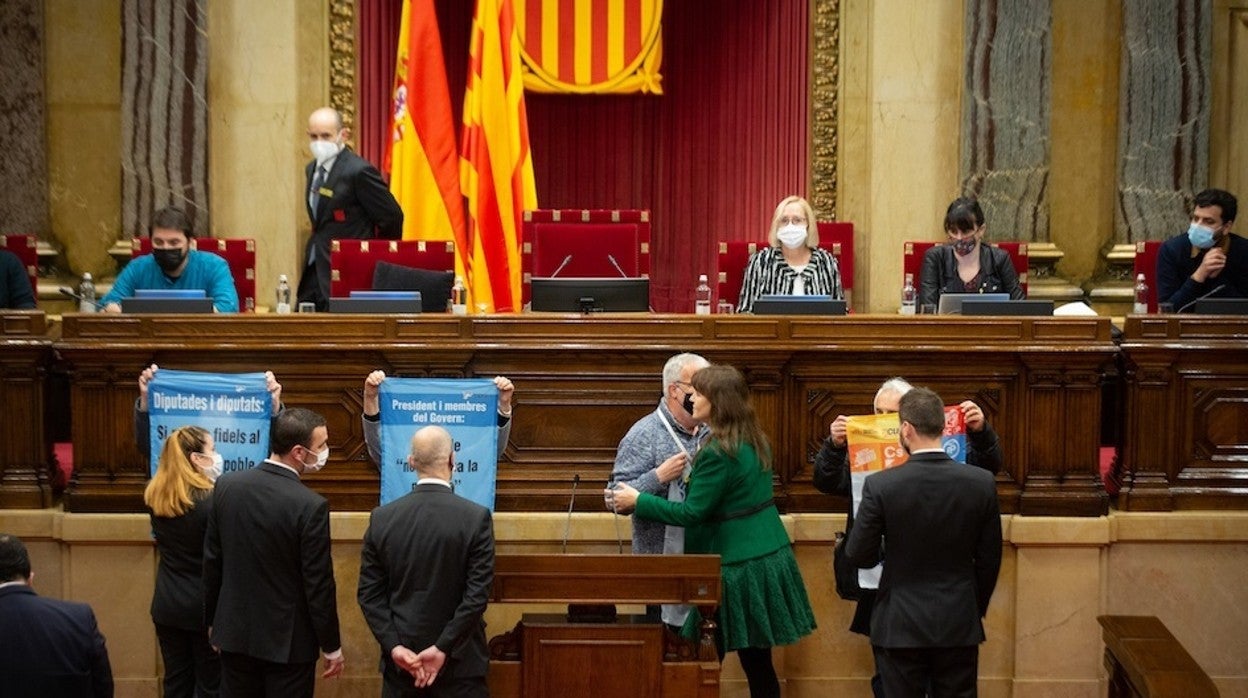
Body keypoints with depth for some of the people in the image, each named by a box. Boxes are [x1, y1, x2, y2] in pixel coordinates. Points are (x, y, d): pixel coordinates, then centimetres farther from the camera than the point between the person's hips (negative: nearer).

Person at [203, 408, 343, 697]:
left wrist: (212, 619, 17)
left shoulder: (227, 485, -4)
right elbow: (319, 585, -15)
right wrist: (332, 647, -3)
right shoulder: (310, 506, -20)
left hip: (235, 632, 5)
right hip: (288, 641, -5)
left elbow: (211, 561, 4)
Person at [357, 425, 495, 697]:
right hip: (460, 664, -3)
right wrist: (443, 649, -12)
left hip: (400, 662, 3)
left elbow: (369, 593, -2)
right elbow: (477, 595, -14)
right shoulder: (476, 518, -11)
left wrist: (394, 646, -5)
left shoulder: (382, 518, -2)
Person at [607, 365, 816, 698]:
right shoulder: (754, 440, 10)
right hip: (771, 557, 9)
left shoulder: (718, 452, -18)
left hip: (739, 567, -9)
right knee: (758, 663, 10)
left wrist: (637, 501, -7)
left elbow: (691, 513, -15)